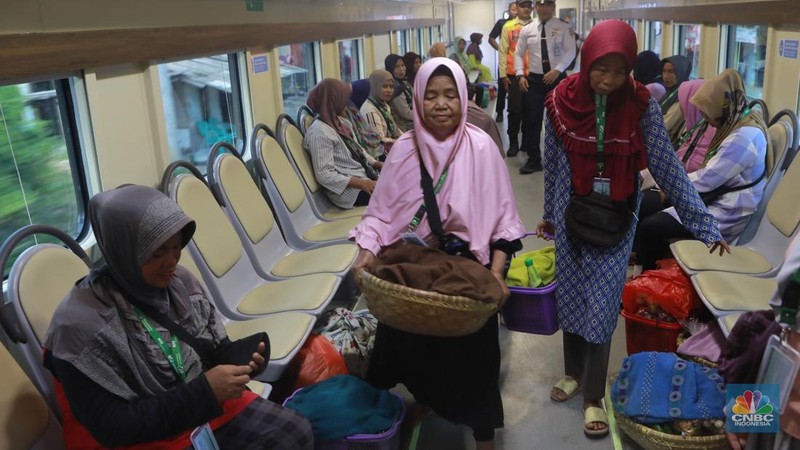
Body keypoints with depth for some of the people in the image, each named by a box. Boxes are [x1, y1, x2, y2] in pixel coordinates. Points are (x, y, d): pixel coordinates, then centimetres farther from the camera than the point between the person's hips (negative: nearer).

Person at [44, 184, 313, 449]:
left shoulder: (180, 282, -3)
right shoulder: (82, 324, -21)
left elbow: (215, 350, 10)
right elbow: (111, 427, -20)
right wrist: (204, 392, -26)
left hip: (207, 408, 6)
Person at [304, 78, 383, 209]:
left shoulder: (342, 122, 11)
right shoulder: (319, 132, -17)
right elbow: (325, 175, -22)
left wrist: (380, 165, 2)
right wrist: (362, 183, -26)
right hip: (352, 189, -9)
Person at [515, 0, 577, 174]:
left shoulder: (564, 27, -2)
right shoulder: (527, 30, 4)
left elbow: (570, 52, -9)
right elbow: (518, 54, 7)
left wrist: (557, 70, -22)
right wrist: (520, 75, -7)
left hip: (558, 78, -1)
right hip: (534, 79, 2)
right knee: (532, 120, 1)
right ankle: (534, 160, 12)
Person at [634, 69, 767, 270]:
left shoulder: (745, 136, -24)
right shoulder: (737, 123, 7)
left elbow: (707, 179, -23)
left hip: (724, 214, -11)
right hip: (716, 198, 11)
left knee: (649, 227, -22)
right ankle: (644, 260, 23)